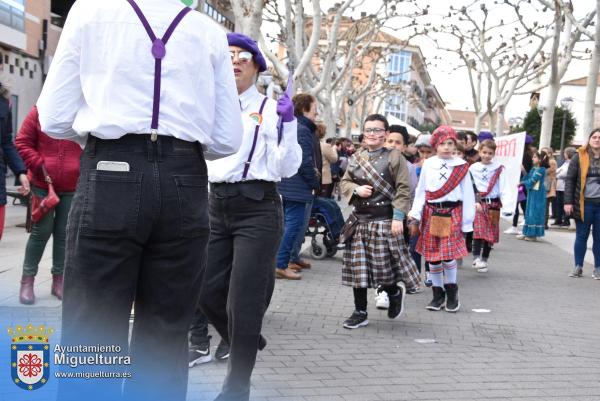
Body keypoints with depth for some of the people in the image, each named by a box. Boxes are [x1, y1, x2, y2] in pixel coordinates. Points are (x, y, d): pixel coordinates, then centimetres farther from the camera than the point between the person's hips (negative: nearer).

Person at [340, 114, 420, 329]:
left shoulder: (394, 157, -4)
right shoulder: (356, 158, 11)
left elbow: (403, 190, -7)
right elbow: (345, 182, 15)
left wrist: (398, 217, -14)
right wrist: (356, 190, -7)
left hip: (384, 220, -5)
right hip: (360, 219, 5)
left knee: (383, 265, -4)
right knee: (357, 267, 6)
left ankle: (395, 292, 29)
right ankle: (360, 313, 17)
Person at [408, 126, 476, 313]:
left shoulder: (461, 166, -2)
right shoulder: (428, 164, 3)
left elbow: (467, 195, 0)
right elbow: (421, 192, 6)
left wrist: (466, 222, -1)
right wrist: (415, 217, 1)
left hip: (452, 214, -2)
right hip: (431, 214, 2)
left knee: (448, 255, -8)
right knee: (432, 255, 7)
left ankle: (452, 293, 14)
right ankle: (438, 294, 20)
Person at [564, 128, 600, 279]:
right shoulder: (579, 156, 0)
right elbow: (570, 180, 0)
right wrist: (568, 202, -7)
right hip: (584, 203, -1)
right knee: (581, 236, 6)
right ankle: (578, 267, 15)